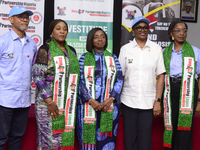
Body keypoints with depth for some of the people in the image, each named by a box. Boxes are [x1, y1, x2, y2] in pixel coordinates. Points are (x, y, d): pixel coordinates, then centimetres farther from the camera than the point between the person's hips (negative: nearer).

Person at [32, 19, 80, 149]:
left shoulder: (71, 51, 13)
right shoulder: (45, 49, -4)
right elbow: (37, 76, -10)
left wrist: (73, 100, 12)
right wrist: (49, 102, -15)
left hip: (68, 104, 5)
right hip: (48, 101, -5)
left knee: (66, 137, 7)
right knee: (49, 138, -2)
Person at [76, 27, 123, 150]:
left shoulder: (113, 58, 11)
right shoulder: (84, 58, 6)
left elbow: (119, 80, 5)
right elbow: (80, 81, -1)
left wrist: (110, 99, -9)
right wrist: (91, 100, -12)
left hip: (109, 106, 1)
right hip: (88, 106, -1)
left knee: (106, 140, 3)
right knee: (88, 136, 0)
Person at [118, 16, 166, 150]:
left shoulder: (156, 49, 4)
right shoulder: (125, 49, 4)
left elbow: (161, 76, 3)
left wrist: (158, 101, -3)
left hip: (148, 102, 0)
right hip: (128, 102, 1)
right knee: (129, 139, 7)